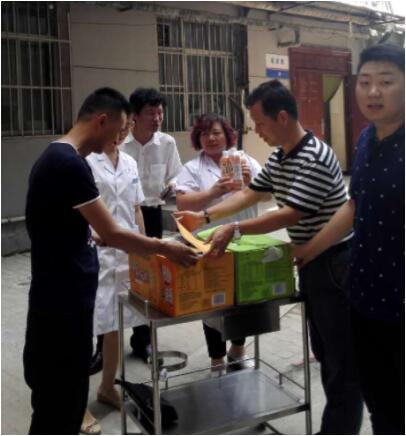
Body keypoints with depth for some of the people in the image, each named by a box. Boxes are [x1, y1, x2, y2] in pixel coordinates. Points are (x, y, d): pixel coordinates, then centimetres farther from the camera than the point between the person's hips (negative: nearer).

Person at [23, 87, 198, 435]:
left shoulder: (58, 158, 11)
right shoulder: (68, 163, -21)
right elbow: (112, 234, -20)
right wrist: (165, 248, -7)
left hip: (64, 297, 10)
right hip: (62, 302, -10)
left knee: (66, 394, 22)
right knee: (59, 402, 4)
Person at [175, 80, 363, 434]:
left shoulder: (316, 158, -24)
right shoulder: (278, 157, 7)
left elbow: (289, 215, -30)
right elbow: (250, 194, 13)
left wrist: (235, 230, -32)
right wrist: (205, 217, 5)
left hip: (335, 265, -10)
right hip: (311, 263, 10)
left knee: (343, 356, 1)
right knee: (324, 351, 19)